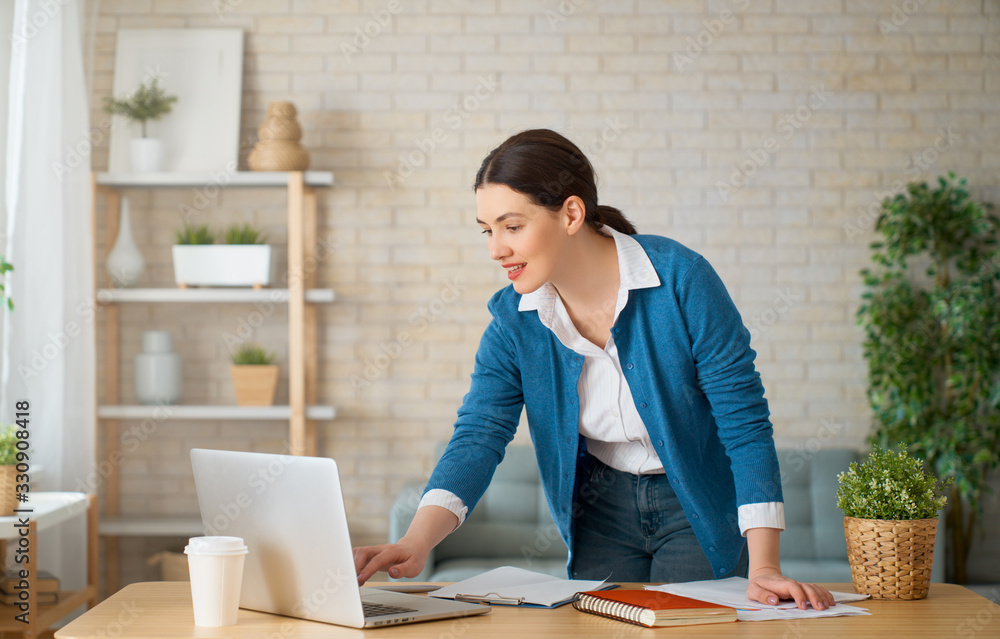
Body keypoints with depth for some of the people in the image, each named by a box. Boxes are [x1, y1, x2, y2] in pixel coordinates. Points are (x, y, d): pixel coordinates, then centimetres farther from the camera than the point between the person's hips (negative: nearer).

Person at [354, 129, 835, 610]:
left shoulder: (681, 279, -24)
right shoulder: (512, 320, -11)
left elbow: (745, 424, -23)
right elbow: (478, 436, -18)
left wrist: (763, 568, -30)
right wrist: (415, 545, -37)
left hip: (701, 506, -3)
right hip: (602, 507, 4)